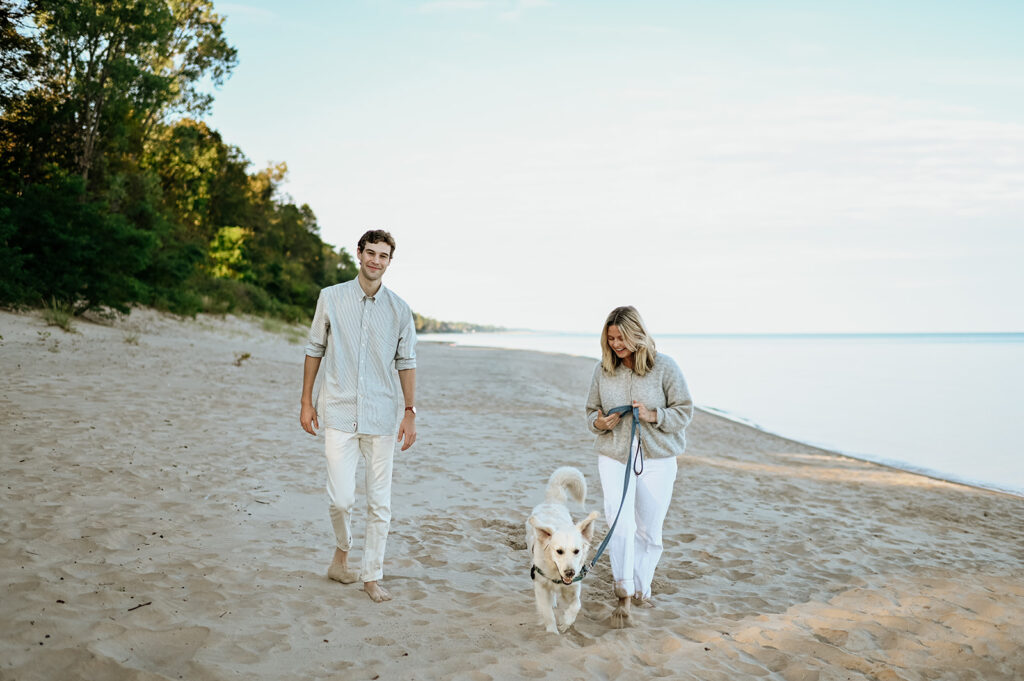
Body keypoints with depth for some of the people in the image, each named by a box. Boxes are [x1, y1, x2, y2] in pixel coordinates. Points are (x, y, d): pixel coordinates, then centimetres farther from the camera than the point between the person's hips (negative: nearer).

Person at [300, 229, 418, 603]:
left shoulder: (399, 309, 5)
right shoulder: (331, 298, 3)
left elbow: (406, 362, 9)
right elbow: (315, 350, 8)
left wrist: (410, 412, 3)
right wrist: (306, 401, 6)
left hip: (381, 417, 1)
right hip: (339, 413, -1)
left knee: (379, 502, 5)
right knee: (341, 498, -6)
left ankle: (372, 576, 19)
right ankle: (342, 551, 25)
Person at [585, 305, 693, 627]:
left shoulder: (664, 367, -7)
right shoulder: (603, 369, 1)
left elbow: (684, 410, -2)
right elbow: (591, 410, 11)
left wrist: (653, 416, -19)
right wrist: (599, 422, -12)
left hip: (657, 458, 0)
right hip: (614, 456, 1)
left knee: (649, 529, 10)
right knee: (620, 525, -12)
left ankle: (641, 585, 32)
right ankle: (624, 596, -2)